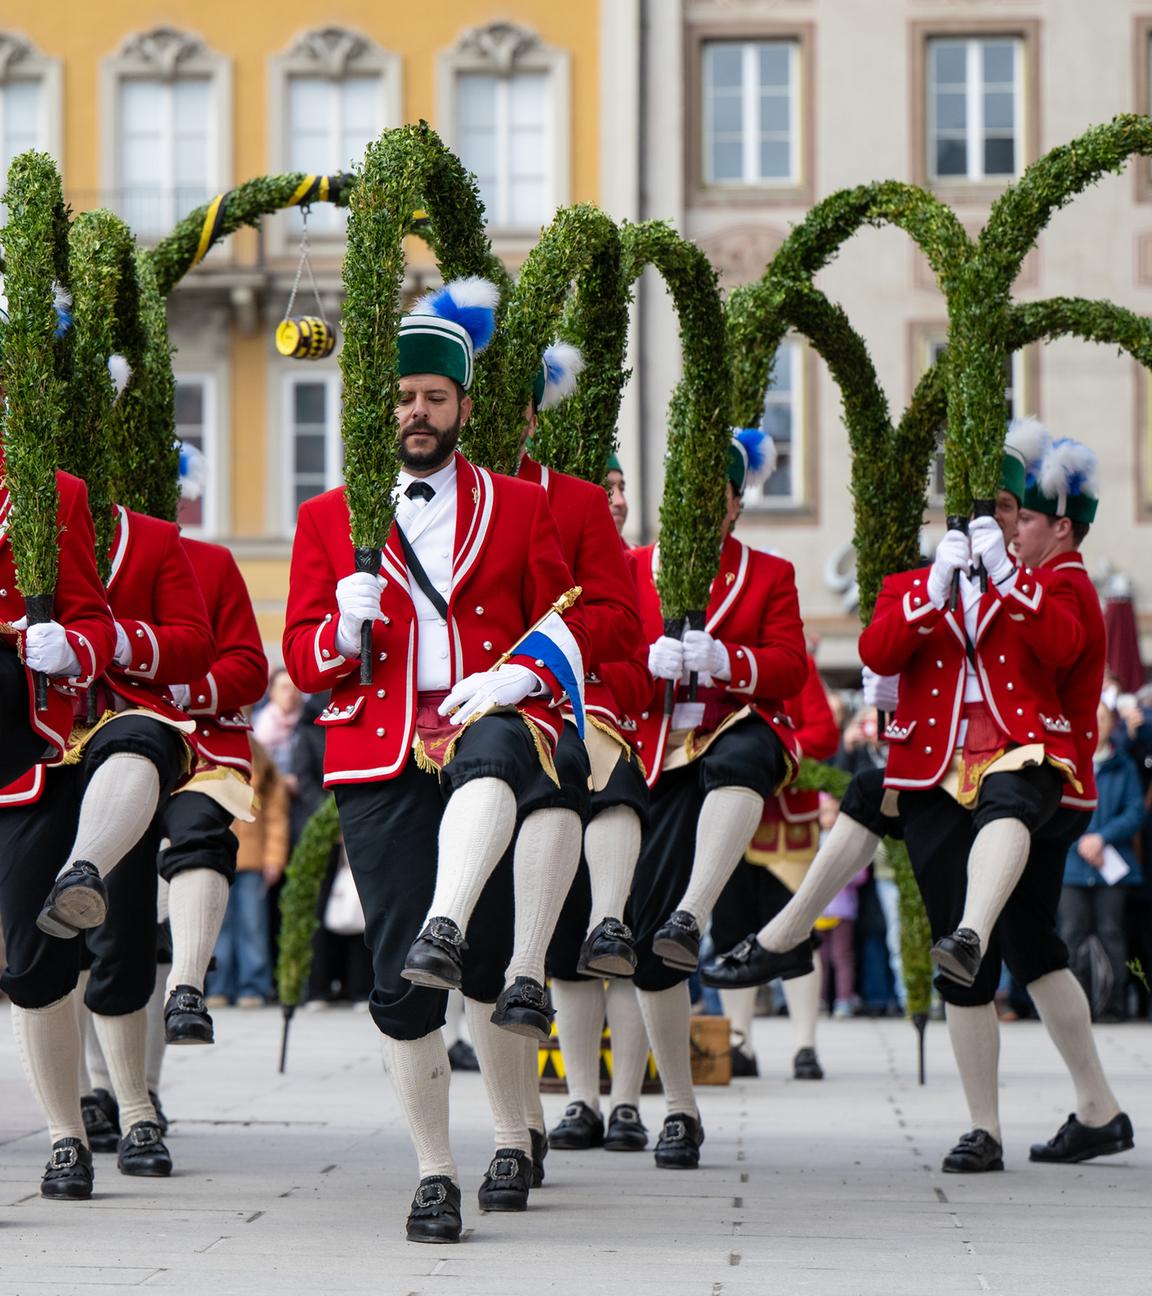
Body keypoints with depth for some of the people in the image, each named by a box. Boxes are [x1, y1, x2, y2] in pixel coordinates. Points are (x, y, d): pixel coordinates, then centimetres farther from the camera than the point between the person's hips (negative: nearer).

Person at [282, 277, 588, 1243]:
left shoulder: (520, 507, 13)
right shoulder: (326, 519, 14)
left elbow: (566, 623, 11)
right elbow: (304, 661, 11)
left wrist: (514, 678, -10)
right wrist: (345, 629, -12)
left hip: (491, 721, -1)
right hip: (381, 760, 1)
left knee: (489, 757, -42)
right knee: (399, 982, -7)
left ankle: (447, 932, -61)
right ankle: (435, 1175, 3)